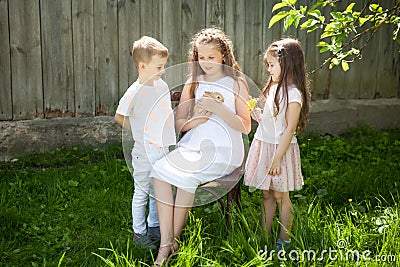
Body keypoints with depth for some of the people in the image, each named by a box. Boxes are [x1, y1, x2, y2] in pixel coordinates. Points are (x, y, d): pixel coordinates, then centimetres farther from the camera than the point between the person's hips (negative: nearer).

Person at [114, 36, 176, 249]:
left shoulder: (162, 86, 3)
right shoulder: (134, 92, -16)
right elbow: (119, 117, -5)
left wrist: (165, 134, 9)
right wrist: (140, 132, -4)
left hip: (163, 151, 6)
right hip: (144, 153, -6)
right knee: (142, 194, 8)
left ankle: (154, 227, 36)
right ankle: (139, 233, 24)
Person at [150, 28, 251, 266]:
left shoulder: (236, 83, 5)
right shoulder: (193, 84, 17)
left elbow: (245, 127, -3)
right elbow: (178, 123, 14)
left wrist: (217, 108, -15)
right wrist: (195, 119, -8)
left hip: (224, 148, -4)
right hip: (193, 145, 4)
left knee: (187, 175, -30)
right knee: (160, 170, -24)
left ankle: (174, 241, -12)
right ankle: (165, 244, -20)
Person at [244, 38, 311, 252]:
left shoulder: (293, 94, -16)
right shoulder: (273, 87, 10)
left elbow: (289, 129, -18)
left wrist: (277, 158, -18)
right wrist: (252, 110, 2)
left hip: (280, 148, -7)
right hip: (263, 144, 7)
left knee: (280, 196, 4)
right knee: (266, 194, 13)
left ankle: (284, 241, 18)